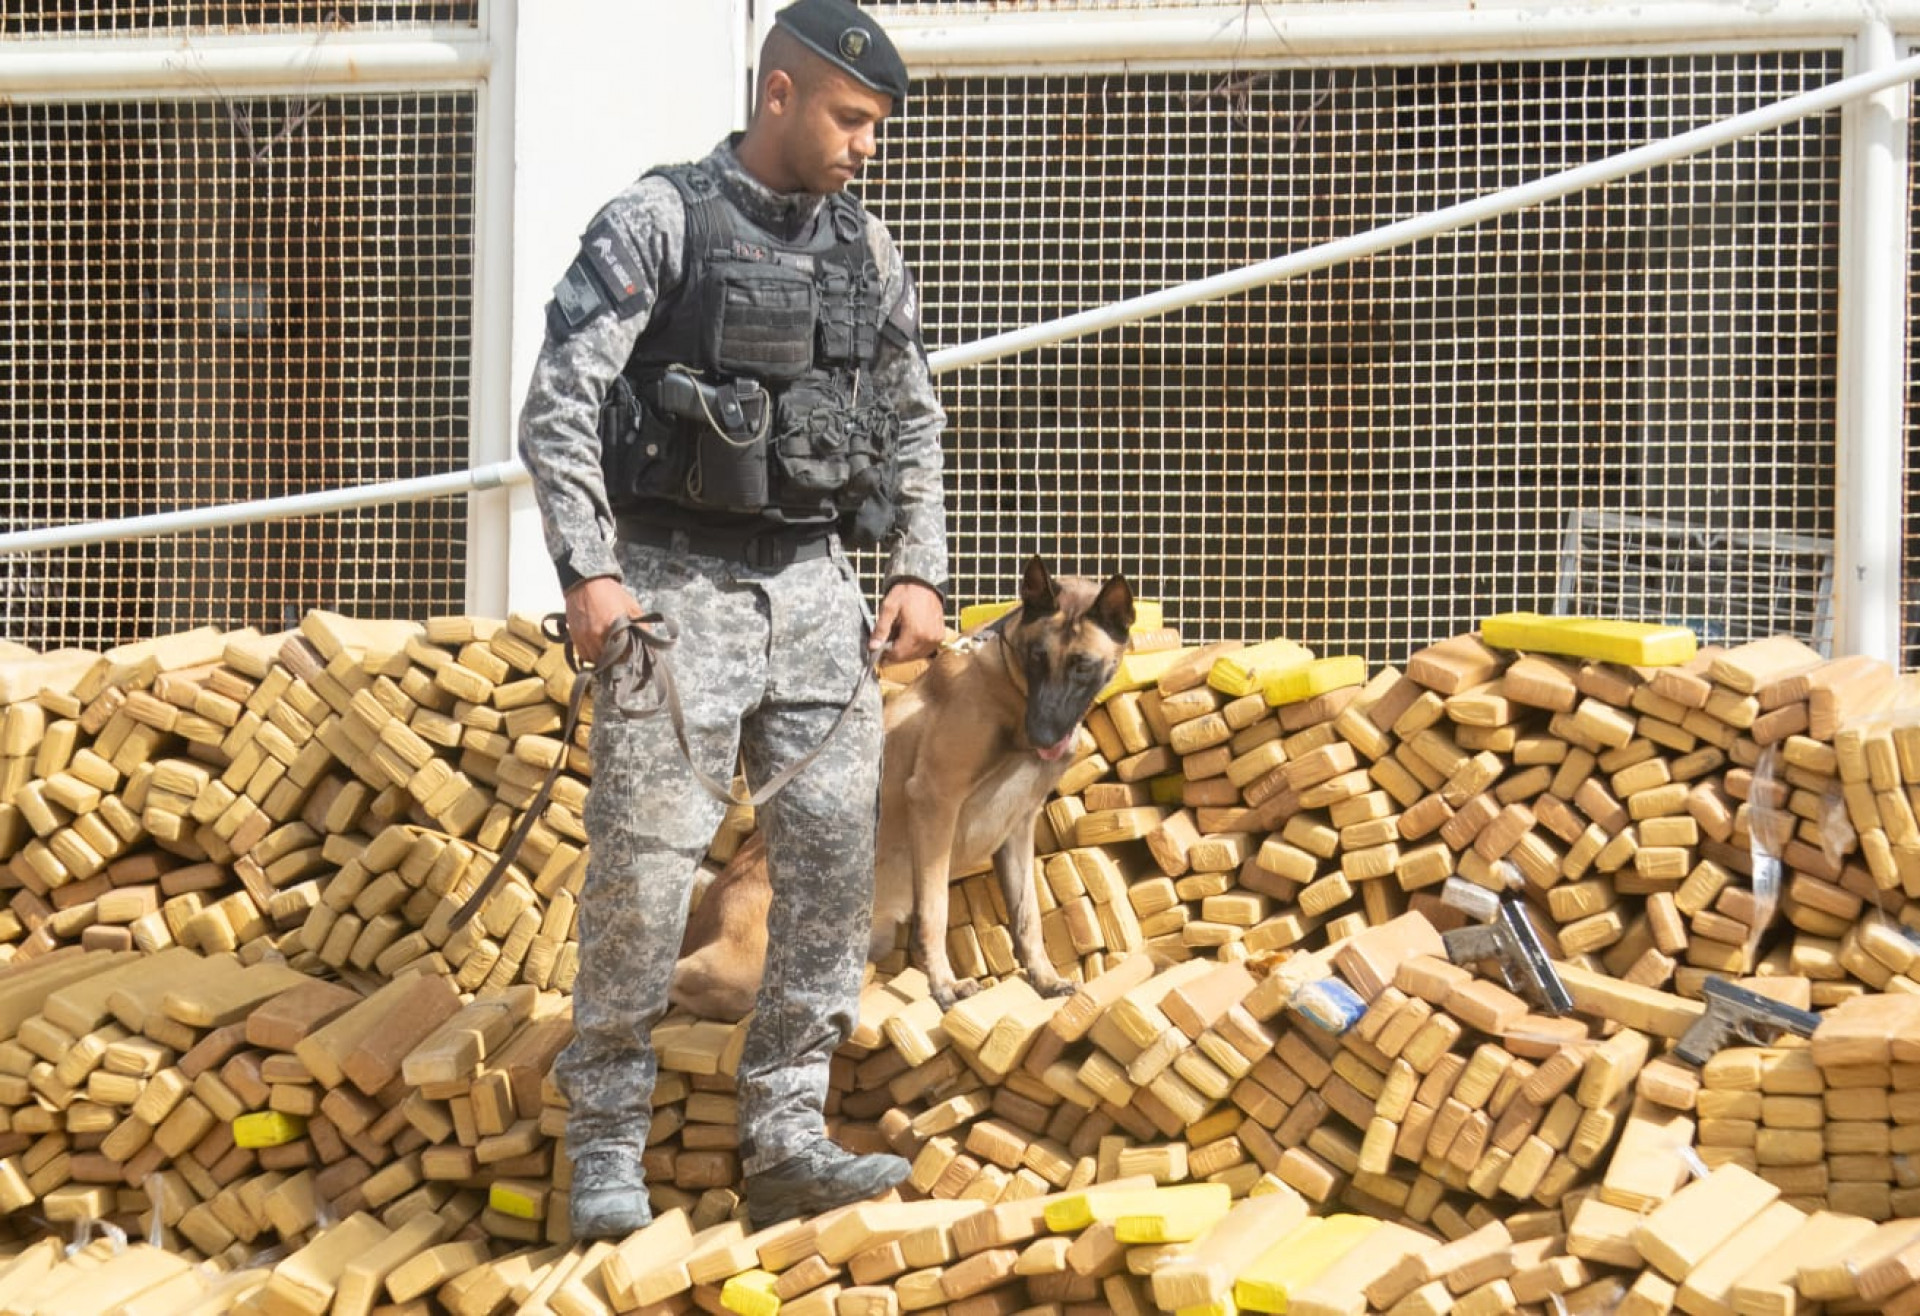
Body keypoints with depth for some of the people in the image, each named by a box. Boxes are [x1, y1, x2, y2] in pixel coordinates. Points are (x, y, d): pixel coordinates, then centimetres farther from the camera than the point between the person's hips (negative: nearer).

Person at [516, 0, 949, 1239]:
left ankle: (786, 1138, 5)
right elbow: (558, 406, -11)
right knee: (643, 867, -6)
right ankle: (608, 1148, 5)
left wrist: (922, 575, 9)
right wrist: (587, 572, -20)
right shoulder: (656, 224, -7)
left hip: (813, 587, 5)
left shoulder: (867, 248, 10)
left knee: (836, 853, -1)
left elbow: (913, 422, 20)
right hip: (677, 583, -5)